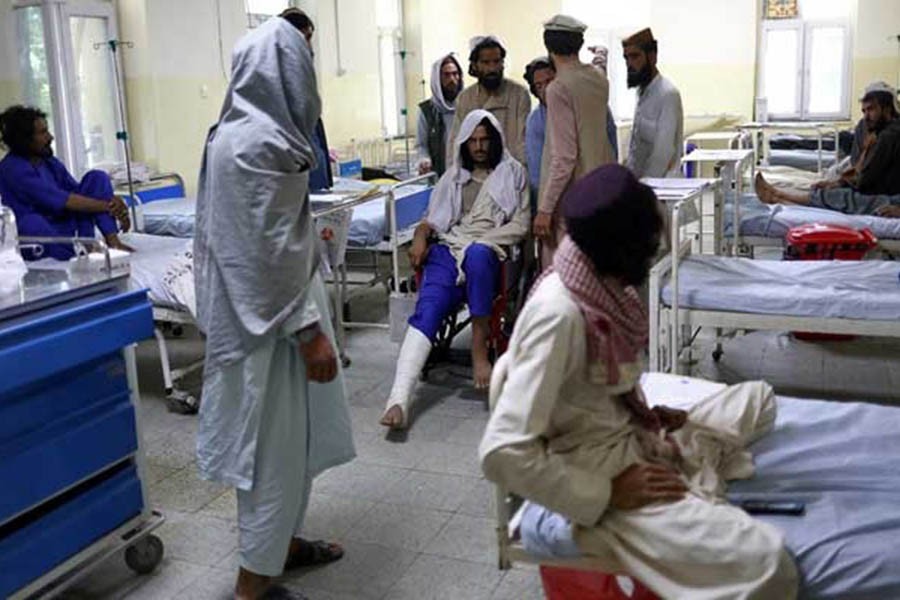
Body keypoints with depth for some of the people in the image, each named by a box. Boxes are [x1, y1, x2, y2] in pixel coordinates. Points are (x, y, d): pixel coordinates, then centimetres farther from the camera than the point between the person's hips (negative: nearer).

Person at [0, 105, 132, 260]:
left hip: (69, 227, 7)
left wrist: (114, 207, -15)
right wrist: (107, 205, -20)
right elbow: (62, 200, -23)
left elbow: (78, 190, 4)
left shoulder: (49, 161, 7)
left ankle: (112, 241, -20)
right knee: (31, 223, -40)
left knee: (97, 177, -3)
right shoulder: (13, 168, -15)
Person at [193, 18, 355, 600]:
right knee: (276, 440, 1)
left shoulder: (237, 131, 9)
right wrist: (310, 329, -20)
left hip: (252, 307, 10)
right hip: (272, 315, -10)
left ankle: (280, 541, 35)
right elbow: (274, 249, -23)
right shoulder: (261, 143, -21)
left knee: (284, 435, 20)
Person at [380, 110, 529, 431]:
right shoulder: (454, 176, 26)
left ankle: (479, 344, -29)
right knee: (427, 310, -26)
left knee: (477, 254, -42)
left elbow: (520, 225, 7)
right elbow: (432, 218, 23)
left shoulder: (513, 173, 17)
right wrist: (420, 236, 0)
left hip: (490, 251, -2)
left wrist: (481, 241, -8)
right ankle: (399, 399, -42)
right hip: (449, 249, 2)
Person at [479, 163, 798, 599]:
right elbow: (502, 453, -30)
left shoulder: (600, 283, -1)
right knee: (767, 565, -22)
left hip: (632, 440, 9)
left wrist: (651, 416, 1)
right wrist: (609, 493, -22)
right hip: (596, 474, -9)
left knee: (757, 397, 18)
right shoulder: (559, 314, -28)